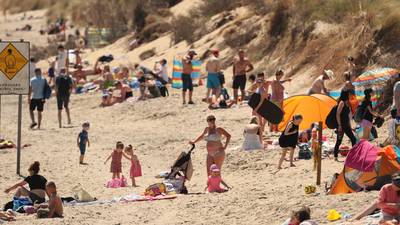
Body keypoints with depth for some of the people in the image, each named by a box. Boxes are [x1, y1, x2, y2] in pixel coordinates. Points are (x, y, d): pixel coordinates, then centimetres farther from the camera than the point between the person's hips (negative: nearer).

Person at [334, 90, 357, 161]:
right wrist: (339, 125, -19)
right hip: (342, 125, -10)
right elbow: (338, 114, -16)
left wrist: (349, 126, 21)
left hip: (346, 125, 10)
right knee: (339, 141, -7)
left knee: (353, 139, 7)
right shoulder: (342, 103, -11)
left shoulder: (347, 103, 16)